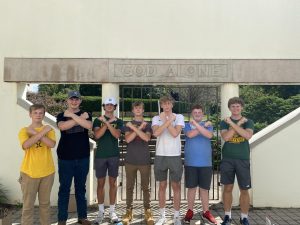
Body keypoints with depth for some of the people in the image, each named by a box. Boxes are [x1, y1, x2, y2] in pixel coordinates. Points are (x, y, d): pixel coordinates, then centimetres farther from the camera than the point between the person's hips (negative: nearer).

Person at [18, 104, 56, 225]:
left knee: (45, 203, 15)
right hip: (29, 172, -1)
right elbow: (26, 145, -22)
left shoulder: (49, 129, 2)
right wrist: (42, 132, -20)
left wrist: (35, 133, -17)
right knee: (28, 205, 6)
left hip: (47, 172, 2)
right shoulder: (24, 130, -2)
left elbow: (52, 144, -18)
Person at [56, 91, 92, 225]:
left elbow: (89, 125, -17)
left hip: (83, 157, 1)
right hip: (65, 158, -1)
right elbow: (62, 126, -18)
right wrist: (80, 118, -15)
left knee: (81, 188, 11)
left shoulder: (85, 114, 6)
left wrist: (72, 115, -16)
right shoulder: (61, 115, 5)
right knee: (64, 188, 4)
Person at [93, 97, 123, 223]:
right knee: (100, 183, 6)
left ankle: (112, 211, 16)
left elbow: (117, 135, -12)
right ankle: (101, 211, 17)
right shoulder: (98, 120, 5)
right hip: (100, 155, 0)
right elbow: (97, 135, -11)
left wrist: (107, 122, -20)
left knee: (113, 183, 6)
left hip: (114, 155, 0)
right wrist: (108, 122, -15)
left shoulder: (118, 121, 6)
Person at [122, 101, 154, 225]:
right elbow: (128, 139, -9)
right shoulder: (128, 125, 8)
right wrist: (140, 128, -12)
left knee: (145, 187, 4)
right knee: (129, 186, 5)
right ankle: (128, 210, 15)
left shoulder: (147, 125, 6)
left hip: (144, 160, -1)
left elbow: (146, 138, -13)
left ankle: (147, 210, 13)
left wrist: (134, 127, -14)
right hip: (130, 160, 1)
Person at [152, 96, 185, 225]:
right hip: (160, 155, 2)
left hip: (175, 155, -1)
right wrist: (169, 120, -15)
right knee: (162, 186, 11)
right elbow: (156, 133, -16)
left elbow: (175, 133, -15)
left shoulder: (179, 117, 1)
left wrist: (165, 120, -10)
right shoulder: (156, 118, 4)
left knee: (176, 186, 6)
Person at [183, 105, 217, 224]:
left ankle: (206, 211, 20)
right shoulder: (187, 125, 4)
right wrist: (204, 126, -14)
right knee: (191, 187, 7)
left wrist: (196, 124, -19)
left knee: (204, 188, 8)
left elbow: (209, 135, -17)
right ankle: (190, 211, 19)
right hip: (190, 162, 0)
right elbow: (190, 134, -18)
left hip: (205, 162, 1)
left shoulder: (208, 125, 5)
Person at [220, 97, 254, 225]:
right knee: (228, 188, 5)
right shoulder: (224, 122, 6)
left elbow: (248, 136, -15)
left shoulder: (248, 122, 6)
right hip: (227, 159, 0)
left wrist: (233, 124, -14)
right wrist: (239, 123, -10)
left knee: (244, 190, 4)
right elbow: (225, 137, -12)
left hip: (243, 160, 0)